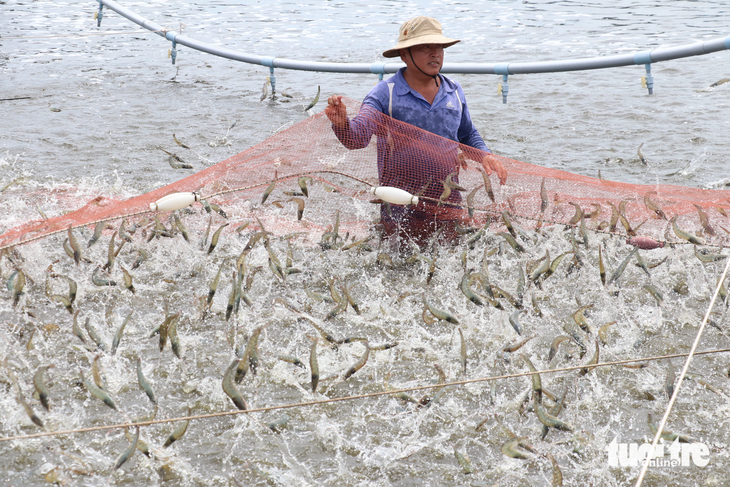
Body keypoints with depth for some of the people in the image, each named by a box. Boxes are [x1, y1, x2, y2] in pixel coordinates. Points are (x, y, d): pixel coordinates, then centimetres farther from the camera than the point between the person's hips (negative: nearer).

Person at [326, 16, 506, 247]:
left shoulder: (454, 92, 9)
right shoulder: (384, 94, -7)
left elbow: (468, 135, 23)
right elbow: (357, 137, -18)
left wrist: (485, 155, 3)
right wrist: (342, 124, -39)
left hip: (448, 205, 4)